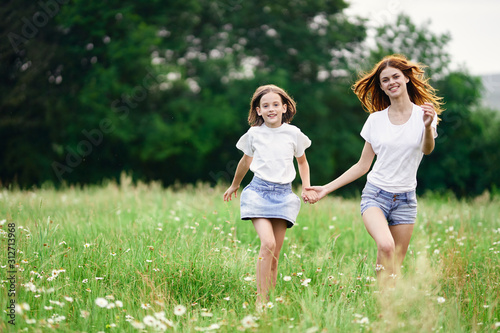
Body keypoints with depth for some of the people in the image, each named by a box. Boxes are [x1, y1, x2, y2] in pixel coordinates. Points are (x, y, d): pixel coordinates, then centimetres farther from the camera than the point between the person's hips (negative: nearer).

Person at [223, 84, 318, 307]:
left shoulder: (293, 134, 5)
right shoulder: (254, 134, 3)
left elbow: (302, 162, 22)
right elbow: (246, 161, 22)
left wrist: (307, 188, 14)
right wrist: (234, 185, 34)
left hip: (284, 194, 2)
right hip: (259, 191, -2)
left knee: (275, 254, 0)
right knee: (268, 243, -21)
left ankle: (271, 296, 6)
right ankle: (260, 301, -19)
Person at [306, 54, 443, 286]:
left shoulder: (424, 114, 0)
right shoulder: (375, 120, 6)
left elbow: (427, 149, -19)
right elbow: (362, 166, 12)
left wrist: (428, 126, -41)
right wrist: (327, 188, 6)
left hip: (405, 199, 0)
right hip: (375, 194, 0)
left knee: (395, 263, 0)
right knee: (385, 246, -27)